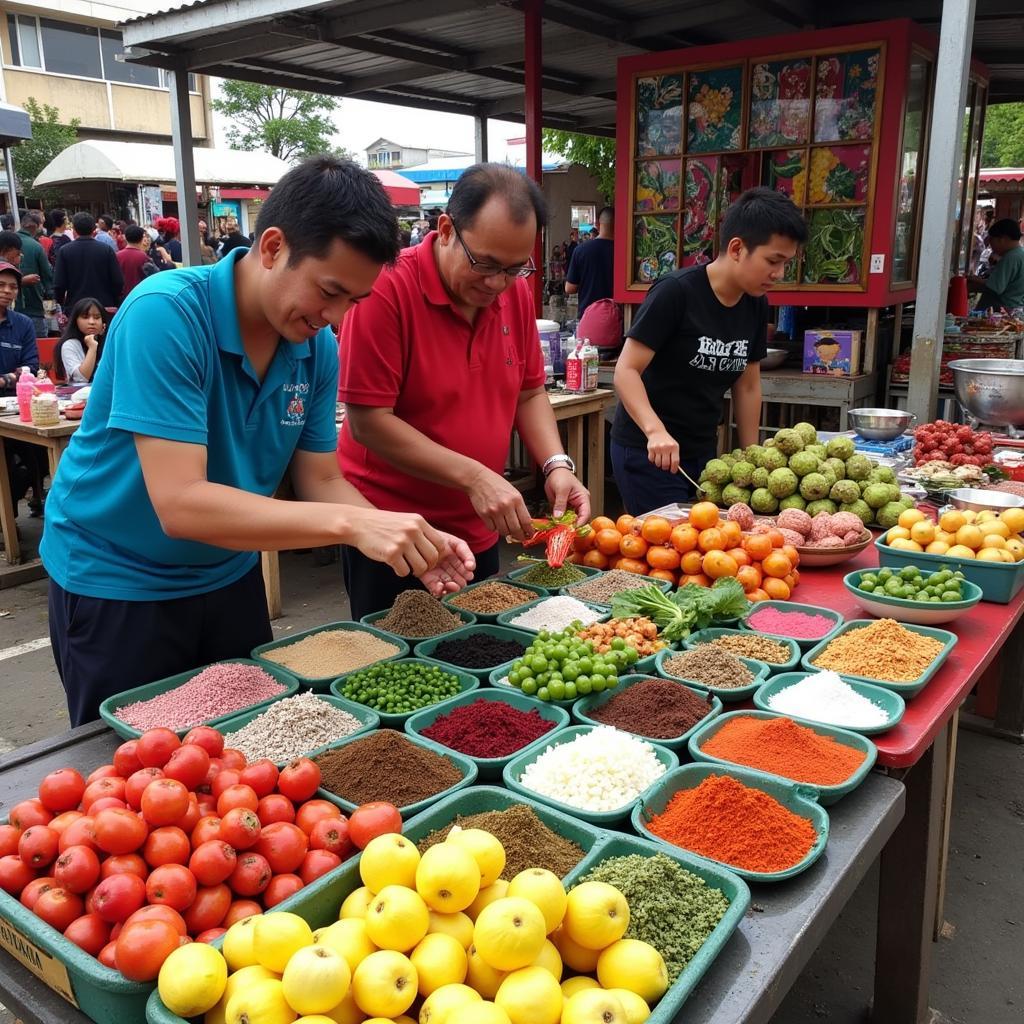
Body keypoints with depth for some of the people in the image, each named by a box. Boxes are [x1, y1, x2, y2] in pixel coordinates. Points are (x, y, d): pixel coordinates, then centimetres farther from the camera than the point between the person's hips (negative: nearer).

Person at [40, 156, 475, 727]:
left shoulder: (319, 348, -9)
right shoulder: (166, 313, -28)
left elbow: (321, 481, -5)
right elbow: (180, 504, -34)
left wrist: (411, 542, -24)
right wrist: (352, 524, -41)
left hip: (230, 576, 6)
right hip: (115, 583, -5)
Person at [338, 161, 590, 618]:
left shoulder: (515, 291, -1)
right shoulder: (388, 288, -19)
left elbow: (529, 393, 9)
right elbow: (367, 422, -21)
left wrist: (555, 465, -9)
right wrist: (473, 477, -24)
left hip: (479, 531, 6)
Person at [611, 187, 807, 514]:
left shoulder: (756, 305, 4)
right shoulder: (676, 292, -17)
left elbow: (748, 386, 12)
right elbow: (627, 370, -20)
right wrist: (656, 431, -35)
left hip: (702, 451, 7)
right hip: (648, 451, -7)